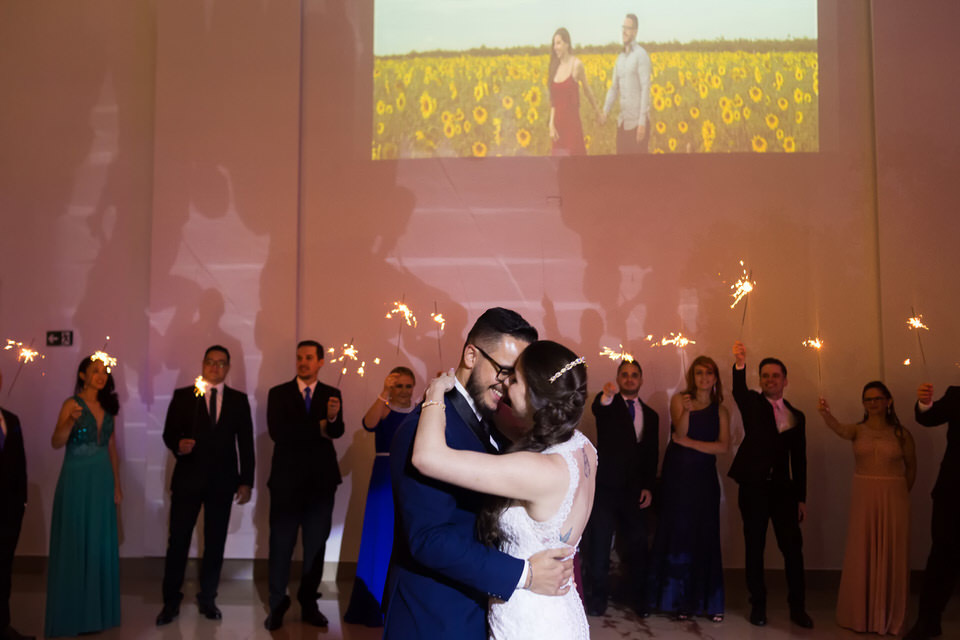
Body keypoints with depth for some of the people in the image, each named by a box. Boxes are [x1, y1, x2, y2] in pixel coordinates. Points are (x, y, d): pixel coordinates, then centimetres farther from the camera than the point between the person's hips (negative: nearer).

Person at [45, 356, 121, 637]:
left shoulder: (107, 407, 9)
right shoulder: (72, 404, -6)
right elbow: (56, 442, -17)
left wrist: (116, 485, 11)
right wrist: (72, 420, -34)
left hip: (102, 482, 5)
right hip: (76, 481, -5)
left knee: (101, 545, 9)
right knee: (74, 545, 2)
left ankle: (99, 611, 19)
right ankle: (73, 614, 12)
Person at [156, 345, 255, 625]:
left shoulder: (239, 400, 6)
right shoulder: (182, 396, 3)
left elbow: (246, 443, 6)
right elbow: (168, 434, 1)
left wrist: (246, 481, 1)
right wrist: (178, 444, -22)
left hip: (222, 481, 1)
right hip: (188, 478, -1)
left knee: (215, 542, 8)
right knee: (178, 540, 2)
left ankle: (207, 599, 21)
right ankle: (171, 601, 15)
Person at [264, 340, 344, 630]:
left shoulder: (332, 394, 4)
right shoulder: (278, 393, 0)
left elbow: (337, 432, -10)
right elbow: (277, 432, -14)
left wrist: (333, 418, -32)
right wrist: (317, 429, -14)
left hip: (321, 480, 2)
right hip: (287, 479, -1)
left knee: (316, 546, 10)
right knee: (281, 545, 6)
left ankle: (309, 604, 22)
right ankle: (277, 605, 17)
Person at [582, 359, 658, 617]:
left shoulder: (651, 415, 14)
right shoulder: (609, 406, 1)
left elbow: (652, 455, 14)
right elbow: (597, 408, -25)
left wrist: (648, 487, 3)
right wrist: (606, 396, -49)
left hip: (634, 490, 3)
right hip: (605, 486, -3)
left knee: (636, 546, 6)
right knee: (598, 546, 1)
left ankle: (638, 598, 20)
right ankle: (597, 598, 13)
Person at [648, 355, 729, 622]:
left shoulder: (720, 410, 7)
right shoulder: (679, 400, 2)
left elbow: (723, 446, -4)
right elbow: (681, 431, -13)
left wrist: (689, 443, -10)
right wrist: (687, 411, -31)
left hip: (704, 478, 2)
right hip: (677, 474, -2)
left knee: (705, 536, 3)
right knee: (676, 532, 2)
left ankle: (706, 600, 11)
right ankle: (677, 599, 10)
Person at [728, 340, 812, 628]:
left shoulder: (796, 416, 11)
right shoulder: (752, 404, 4)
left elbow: (799, 460, 11)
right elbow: (738, 391, -21)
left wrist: (801, 497, 7)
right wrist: (740, 364, -39)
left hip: (783, 488, 2)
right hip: (753, 486, -2)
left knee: (793, 547, -2)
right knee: (754, 547, 5)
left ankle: (797, 607, 10)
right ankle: (758, 605, 16)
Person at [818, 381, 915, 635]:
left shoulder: (901, 434, -1)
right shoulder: (858, 430, -2)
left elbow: (911, 466, 12)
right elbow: (839, 429, -25)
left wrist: (902, 492, 12)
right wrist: (826, 414, -45)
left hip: (893, 499, 0)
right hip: (863, 498, 0)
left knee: (890, 557, 6)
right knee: (861, 555, 5)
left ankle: (888, 615, 21)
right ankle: (860, 614, 19)